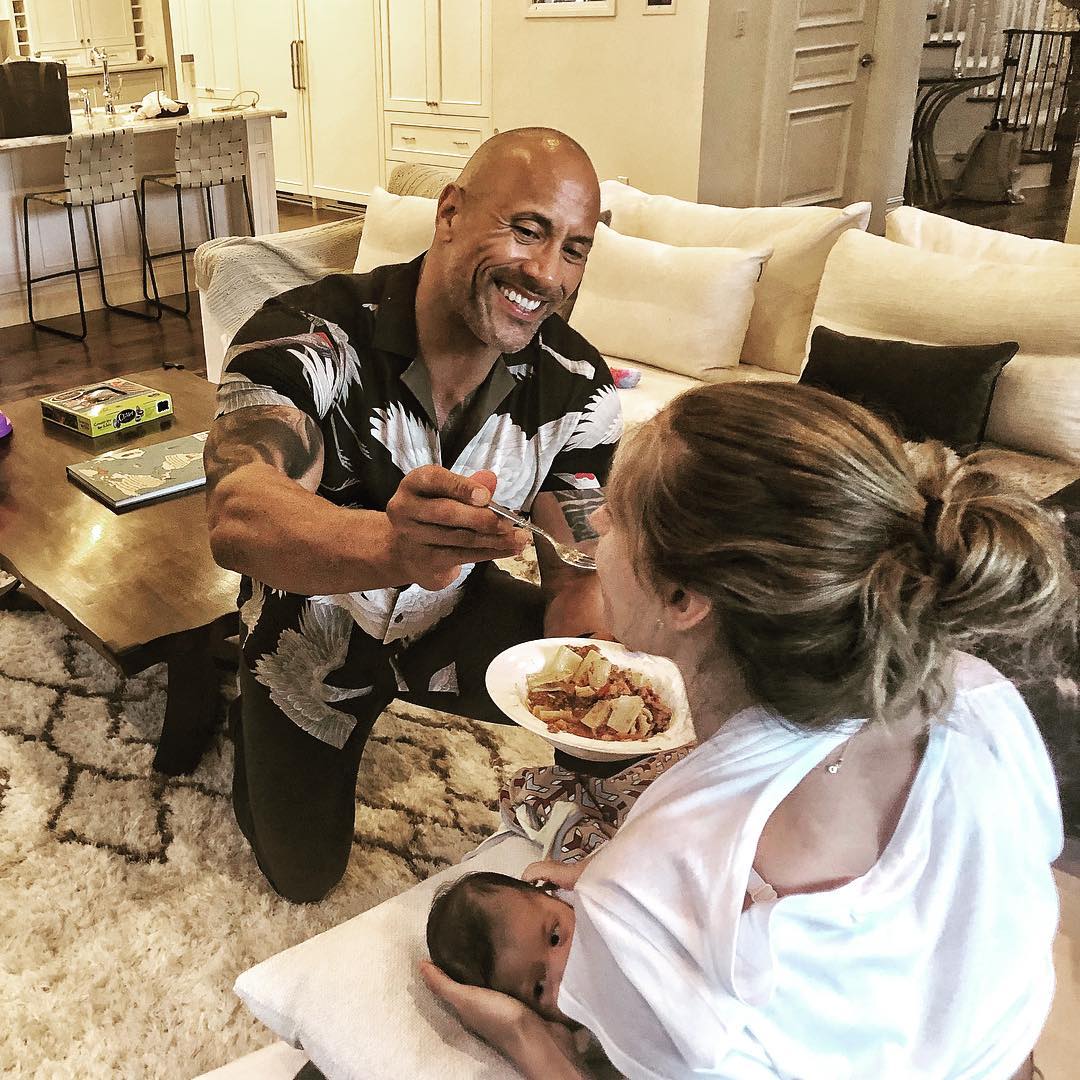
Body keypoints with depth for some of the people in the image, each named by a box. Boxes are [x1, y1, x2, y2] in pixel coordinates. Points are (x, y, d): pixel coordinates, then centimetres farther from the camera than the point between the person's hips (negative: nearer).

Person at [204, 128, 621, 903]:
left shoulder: (577, 389, -20)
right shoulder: (309, 339, -32)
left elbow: (577, 578, -15)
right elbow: (237, 520, -48)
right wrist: (389, 545, -69)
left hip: (452, 614, 2)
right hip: (313, 633, -1)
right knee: (304, 875, 14)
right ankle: (256, 725, 43)